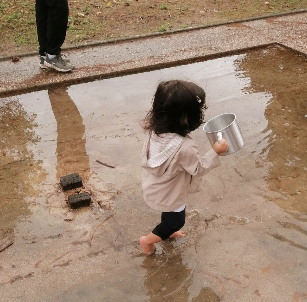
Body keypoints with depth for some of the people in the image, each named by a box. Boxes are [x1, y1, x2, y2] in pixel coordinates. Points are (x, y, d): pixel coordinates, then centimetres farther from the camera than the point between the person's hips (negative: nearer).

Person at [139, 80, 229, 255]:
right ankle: (148, 240, 42)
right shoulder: (185, 147, -40)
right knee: (176, 221, 25)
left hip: (153, 188, 6)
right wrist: (215, 153, -16)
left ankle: (168, 231, 62)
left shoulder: (155, 130, -21)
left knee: (169, 215, 35)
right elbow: (199, 169, -23)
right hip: (169, 195, -6)